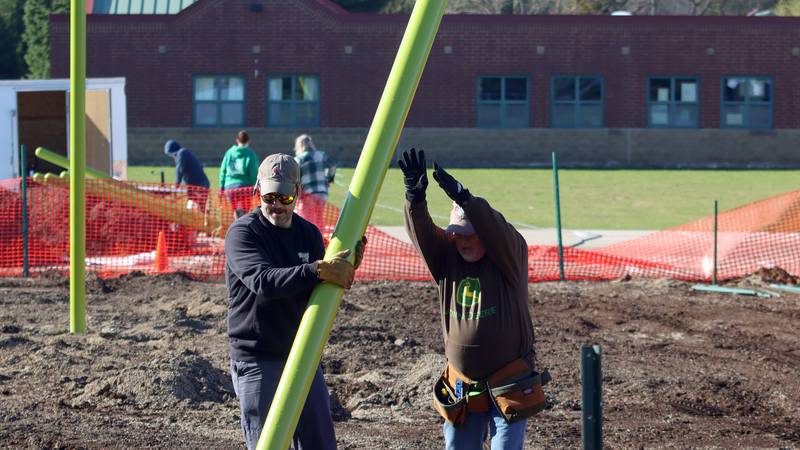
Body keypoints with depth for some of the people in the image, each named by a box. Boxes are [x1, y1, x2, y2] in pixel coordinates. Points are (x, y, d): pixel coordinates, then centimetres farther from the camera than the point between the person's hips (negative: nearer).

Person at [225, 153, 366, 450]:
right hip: (257, 362, -6)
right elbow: (263, 281, -29)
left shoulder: (308, 233, 8)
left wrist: (344, 271, -12)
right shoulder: (242, 232, -11)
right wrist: (319, 270, -36)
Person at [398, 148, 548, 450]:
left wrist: (464, 198, -44)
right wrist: (414, 196, -35)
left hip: (508, 388, -4)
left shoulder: (510, 255, -8)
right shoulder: (447, 256, 2)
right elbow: (421, 232, -14)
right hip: (461, 388, 4)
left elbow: (496, 230, -29)